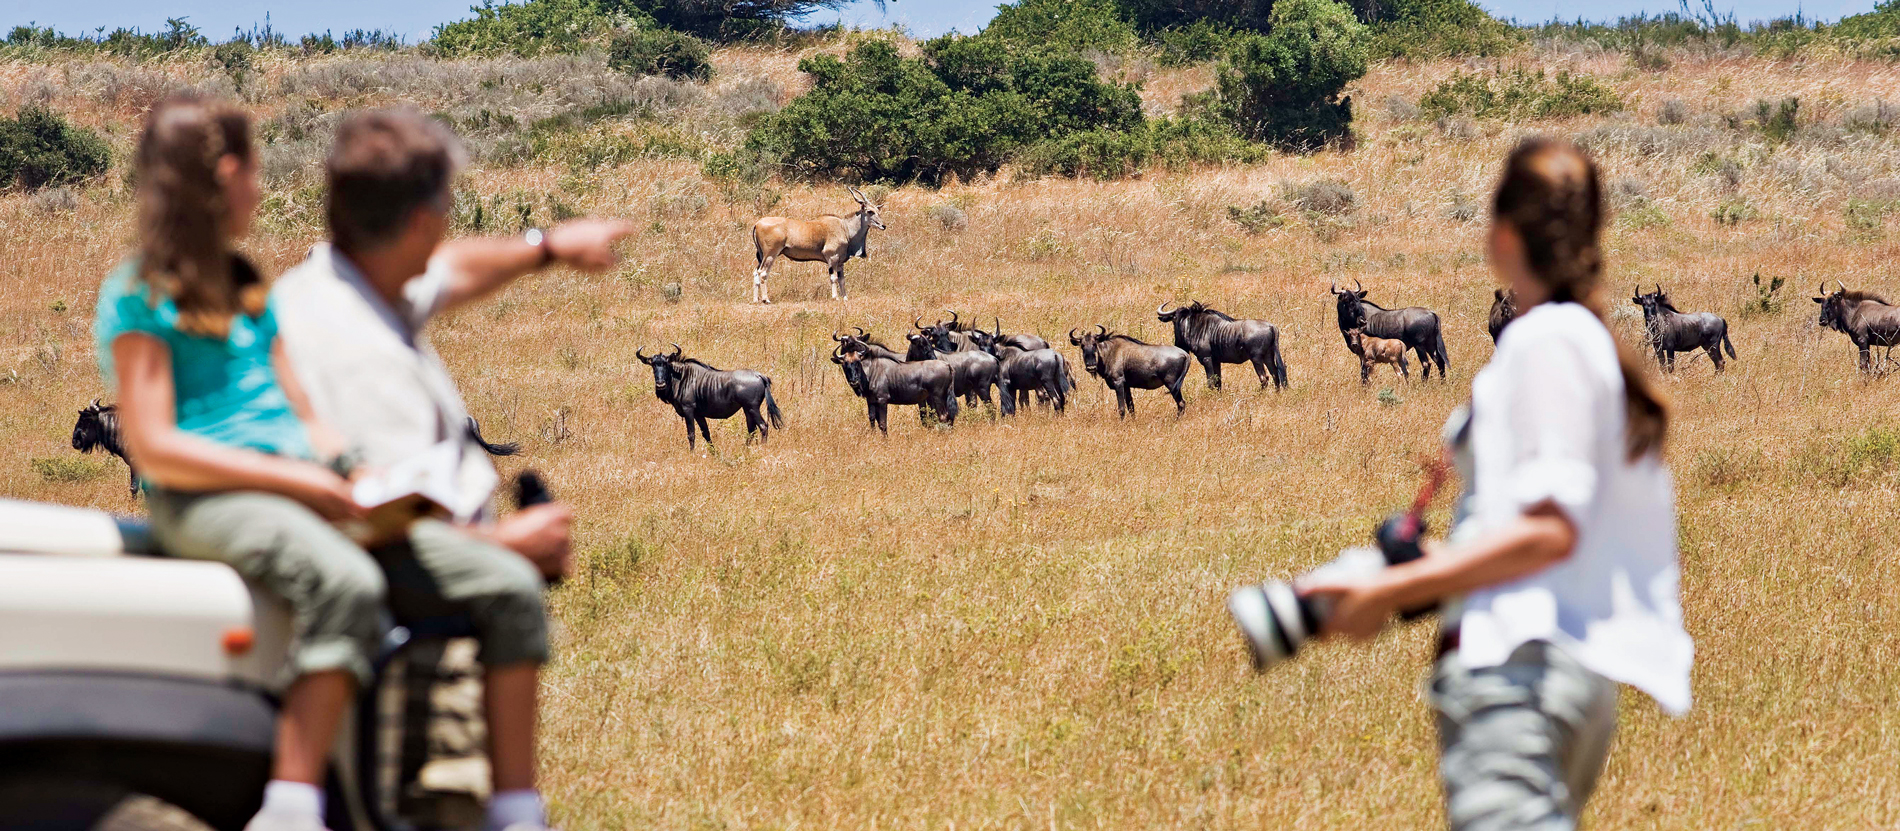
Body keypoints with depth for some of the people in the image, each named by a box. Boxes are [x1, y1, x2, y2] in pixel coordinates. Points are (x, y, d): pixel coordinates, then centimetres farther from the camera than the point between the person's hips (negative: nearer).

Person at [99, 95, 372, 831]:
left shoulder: (246, 292, 24)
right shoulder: (139, 299, -2)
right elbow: (155, 450, -10)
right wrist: (293, 479, -16)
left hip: (292, 487, 8)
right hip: (202, 500, -8)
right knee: (347, 583, -36)